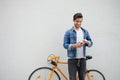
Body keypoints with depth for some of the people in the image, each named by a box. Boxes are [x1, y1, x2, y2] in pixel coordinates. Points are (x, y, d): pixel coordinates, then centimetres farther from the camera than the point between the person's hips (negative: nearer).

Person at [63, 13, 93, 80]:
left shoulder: (85, 32, 8)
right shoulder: (68, 32, -3)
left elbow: (91, 43, 9)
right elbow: (65, 45, -7)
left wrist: (86, 42, -14)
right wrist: (75, 45, -23)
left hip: (82, 59, 3)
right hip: (72, 59, -3)